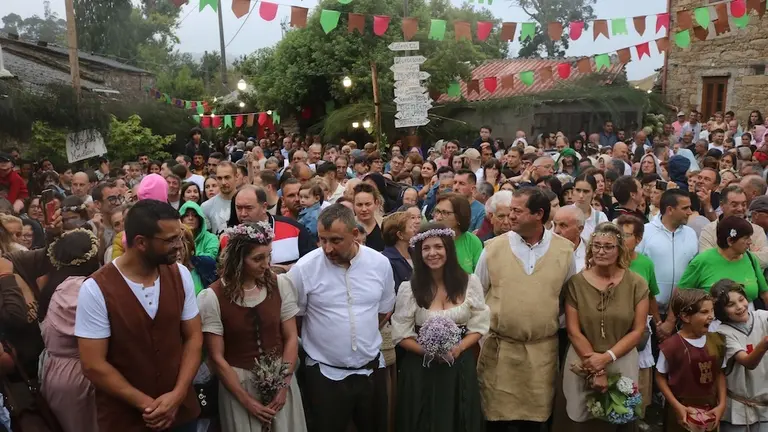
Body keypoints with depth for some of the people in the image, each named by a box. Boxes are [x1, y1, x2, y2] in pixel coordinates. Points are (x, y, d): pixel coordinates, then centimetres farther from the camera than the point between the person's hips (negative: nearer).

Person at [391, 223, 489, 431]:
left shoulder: (470, 282, -3)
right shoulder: (408, 288, -7)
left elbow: (479, 326, 2)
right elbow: (401, 335, -4)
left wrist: (458, 348, -15)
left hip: (460, 366, 1)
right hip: (421, 369, -1)